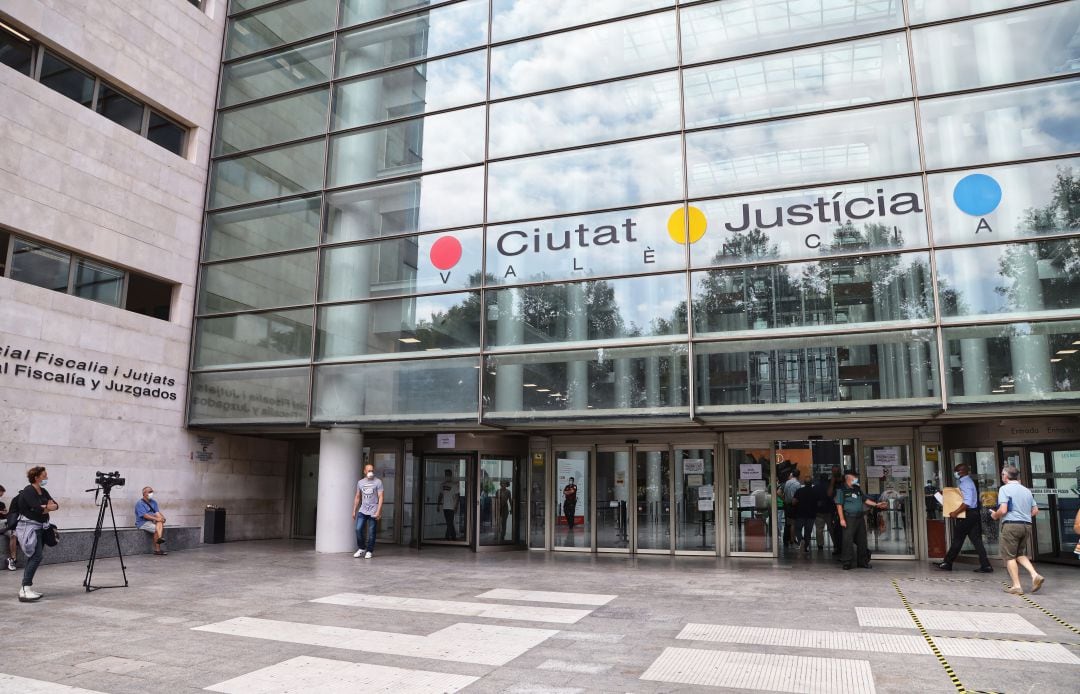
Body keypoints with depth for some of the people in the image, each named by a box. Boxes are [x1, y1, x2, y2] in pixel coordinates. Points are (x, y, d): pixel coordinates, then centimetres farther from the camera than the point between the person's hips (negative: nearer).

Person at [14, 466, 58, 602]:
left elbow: (56, 506, 6)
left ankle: (27, 588, 13)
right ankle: (25, 590, -19)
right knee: (36, 556, -18)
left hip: (39, 528, 9)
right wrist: (48, 507, -3)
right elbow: (38, 509, -21)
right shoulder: (28, 491, -12)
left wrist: (47, 507, -13)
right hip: (29, 527, -8)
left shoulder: (43, 492, 12)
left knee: (34, 557, 8)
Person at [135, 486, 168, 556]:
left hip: (152, 521, 6)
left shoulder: (153, 502, 16)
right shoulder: (139, 503, -7)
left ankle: (160, 537, -45)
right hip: (142, 523, -6)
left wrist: (161, 518, -17)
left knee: (160, 523, -26)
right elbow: (145, 515, -19)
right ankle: (157, 550, -19)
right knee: (156, 529, -27)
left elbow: (157, 512, 6)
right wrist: (156, 519, -27)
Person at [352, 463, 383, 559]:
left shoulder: (378, 482, -3)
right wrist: (354, 511, 11)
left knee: (371, 532, -1)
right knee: (358, 529, -6)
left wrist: (378, 512, -15)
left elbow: (380, 497, -7)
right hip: (362, 511, 3)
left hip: (373, 512, -3)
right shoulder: (360, 482, 10)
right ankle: (361, 549, 13)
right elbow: (357, 497, 16)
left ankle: (369, 551, 11)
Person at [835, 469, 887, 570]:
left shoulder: (857, 489, 17)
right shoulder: (842, 490, -3)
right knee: (848, 540, -8)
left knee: (862, 540, 9)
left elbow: (865, 500, 24)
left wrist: (876, 504, 12)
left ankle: (862, 562, 19)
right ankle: (846, 563, -2)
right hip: (849, 518, -7)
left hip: (860, 517, 7)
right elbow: (839, 505, -8)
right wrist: (842, 519, -14)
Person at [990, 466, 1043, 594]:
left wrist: (995, 515, 4)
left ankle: (1016, 586, 2)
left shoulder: (1004, 489, -7)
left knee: (1010, 557, 3)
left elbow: (1003, 510, -15)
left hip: (1011, 524, -6)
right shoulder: (1027, 490, 12)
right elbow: (1035, 511, 13)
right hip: (1027, 525, 6)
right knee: (1021, 554, 19)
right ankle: (1035, 575, -1)